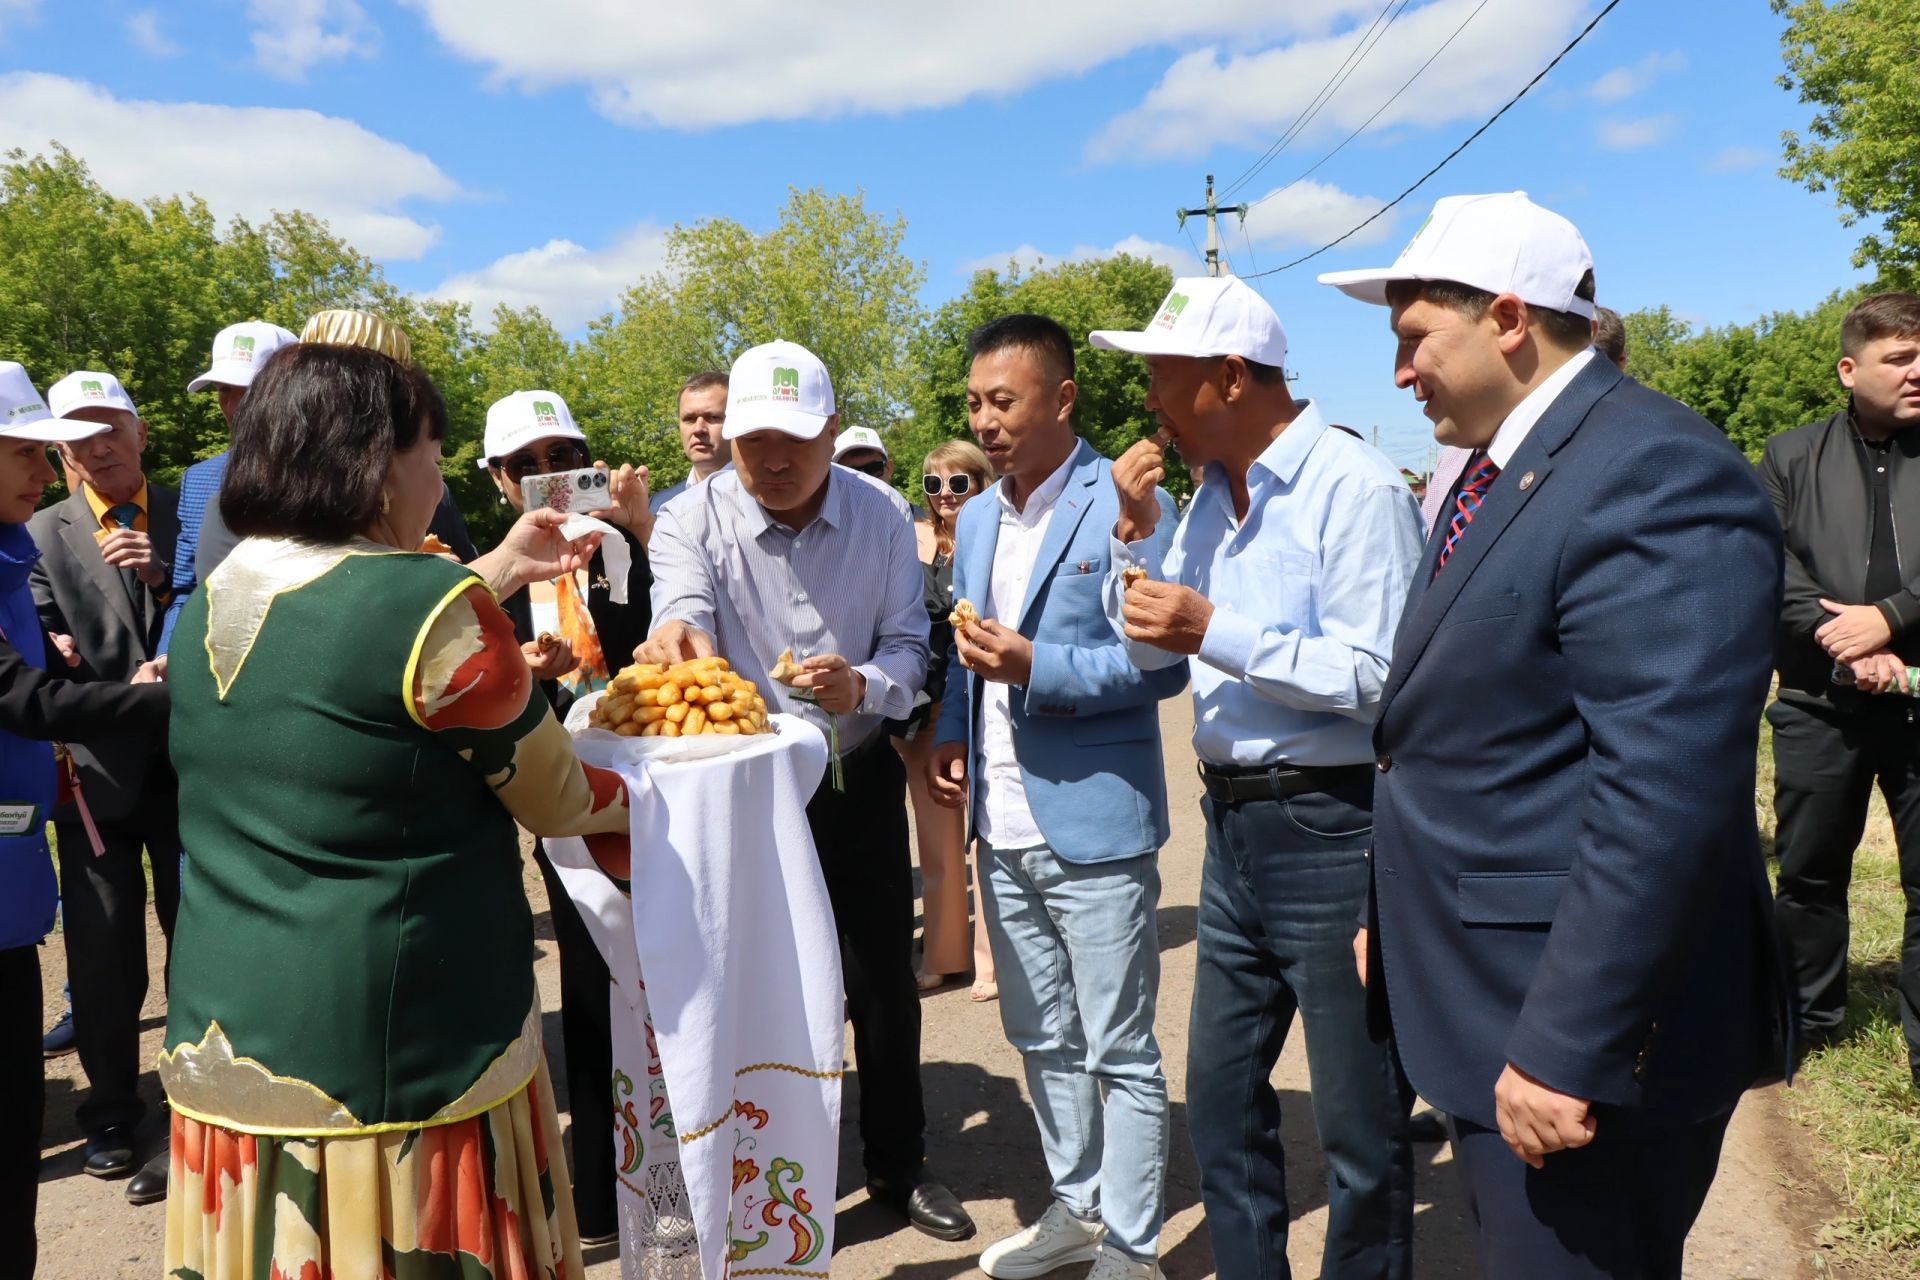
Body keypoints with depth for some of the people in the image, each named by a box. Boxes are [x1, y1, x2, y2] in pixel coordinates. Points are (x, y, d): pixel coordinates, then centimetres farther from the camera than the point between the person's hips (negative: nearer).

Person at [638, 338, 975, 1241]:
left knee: (883, 982, 12)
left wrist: (862, 685, -28)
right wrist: (676, 634, -55)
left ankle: (898, 1165, 34)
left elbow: (907, 643, -6)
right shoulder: (692, 520, -12)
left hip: (859, 779, 2)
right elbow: (682, 615, -30)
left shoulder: (880, 517, -6)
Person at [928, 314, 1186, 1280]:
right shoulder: (975, 521, 12)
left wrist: (1037, 669, -24)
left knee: (1119, 1053, 5)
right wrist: (952, 730, 1)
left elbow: (1161, 660, -14)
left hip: (1095, 827, -7)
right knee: (1042, 1041, 19)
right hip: (1004, 830, 7)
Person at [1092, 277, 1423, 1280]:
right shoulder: (1211, 492, 10)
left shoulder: (1355, 488, -15)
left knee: (1359, 1120, 9)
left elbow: (1376, 676, -22)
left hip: (1331, 832, -8)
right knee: (1220, 1092, 19)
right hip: (1234, 824, 8)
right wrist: (1137, 529, 0)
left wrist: (1215, 632, -22)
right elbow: (1151, 650, 13)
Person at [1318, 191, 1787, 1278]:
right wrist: (1397, 911, 18)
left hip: (1582, 1027, -9)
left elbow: (1664, 793, -27)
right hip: (1491, 1002, 9)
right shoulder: (1504, 471, 12)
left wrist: (1567, 1051, -25)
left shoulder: (1653, 471, -20)